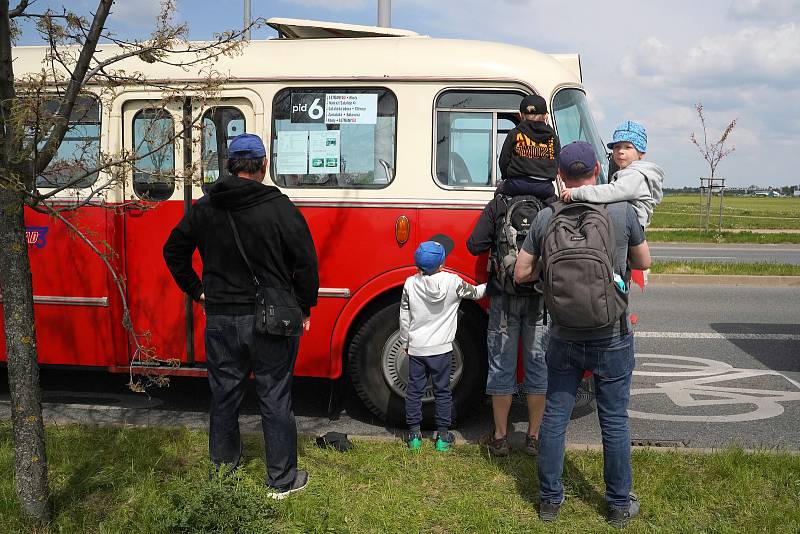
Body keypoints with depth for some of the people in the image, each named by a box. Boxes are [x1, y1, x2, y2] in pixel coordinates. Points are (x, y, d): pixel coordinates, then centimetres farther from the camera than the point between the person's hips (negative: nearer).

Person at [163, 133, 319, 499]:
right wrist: (304, 308, 2)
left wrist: (197, 292, 18)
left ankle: (222, 470, 28)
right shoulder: (280, 207, -11)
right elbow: (305, 262, -10)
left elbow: (174, 251, 12)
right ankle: (282, 480, 16)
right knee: (275, 399, 6)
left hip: (220, 319, 4)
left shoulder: (204, 207, 3)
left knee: (224, 396, 15)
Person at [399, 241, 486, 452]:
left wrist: (405, 342, 11)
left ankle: (414, 435, 16)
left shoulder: (410, 284, -8)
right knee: (442, 391, 10)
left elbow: (404, 317, -1)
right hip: (441, 349, -1)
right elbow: (475, 293, 6)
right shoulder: (453, 282, -12)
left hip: (416, 348, 1)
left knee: (414, 390, 11)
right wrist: (489, 285, 26)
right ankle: (443, 436, 15)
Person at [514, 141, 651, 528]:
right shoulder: (622, 212, -8)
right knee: (614, 421, 10)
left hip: (564, 338, 1)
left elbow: (521, 273, 2)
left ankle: (550, 500, 22)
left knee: (555, 417, 12)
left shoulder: (546, 217, -4)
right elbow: (643, 262, 6)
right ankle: (619, 505, 23)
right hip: (612, 338, -1)